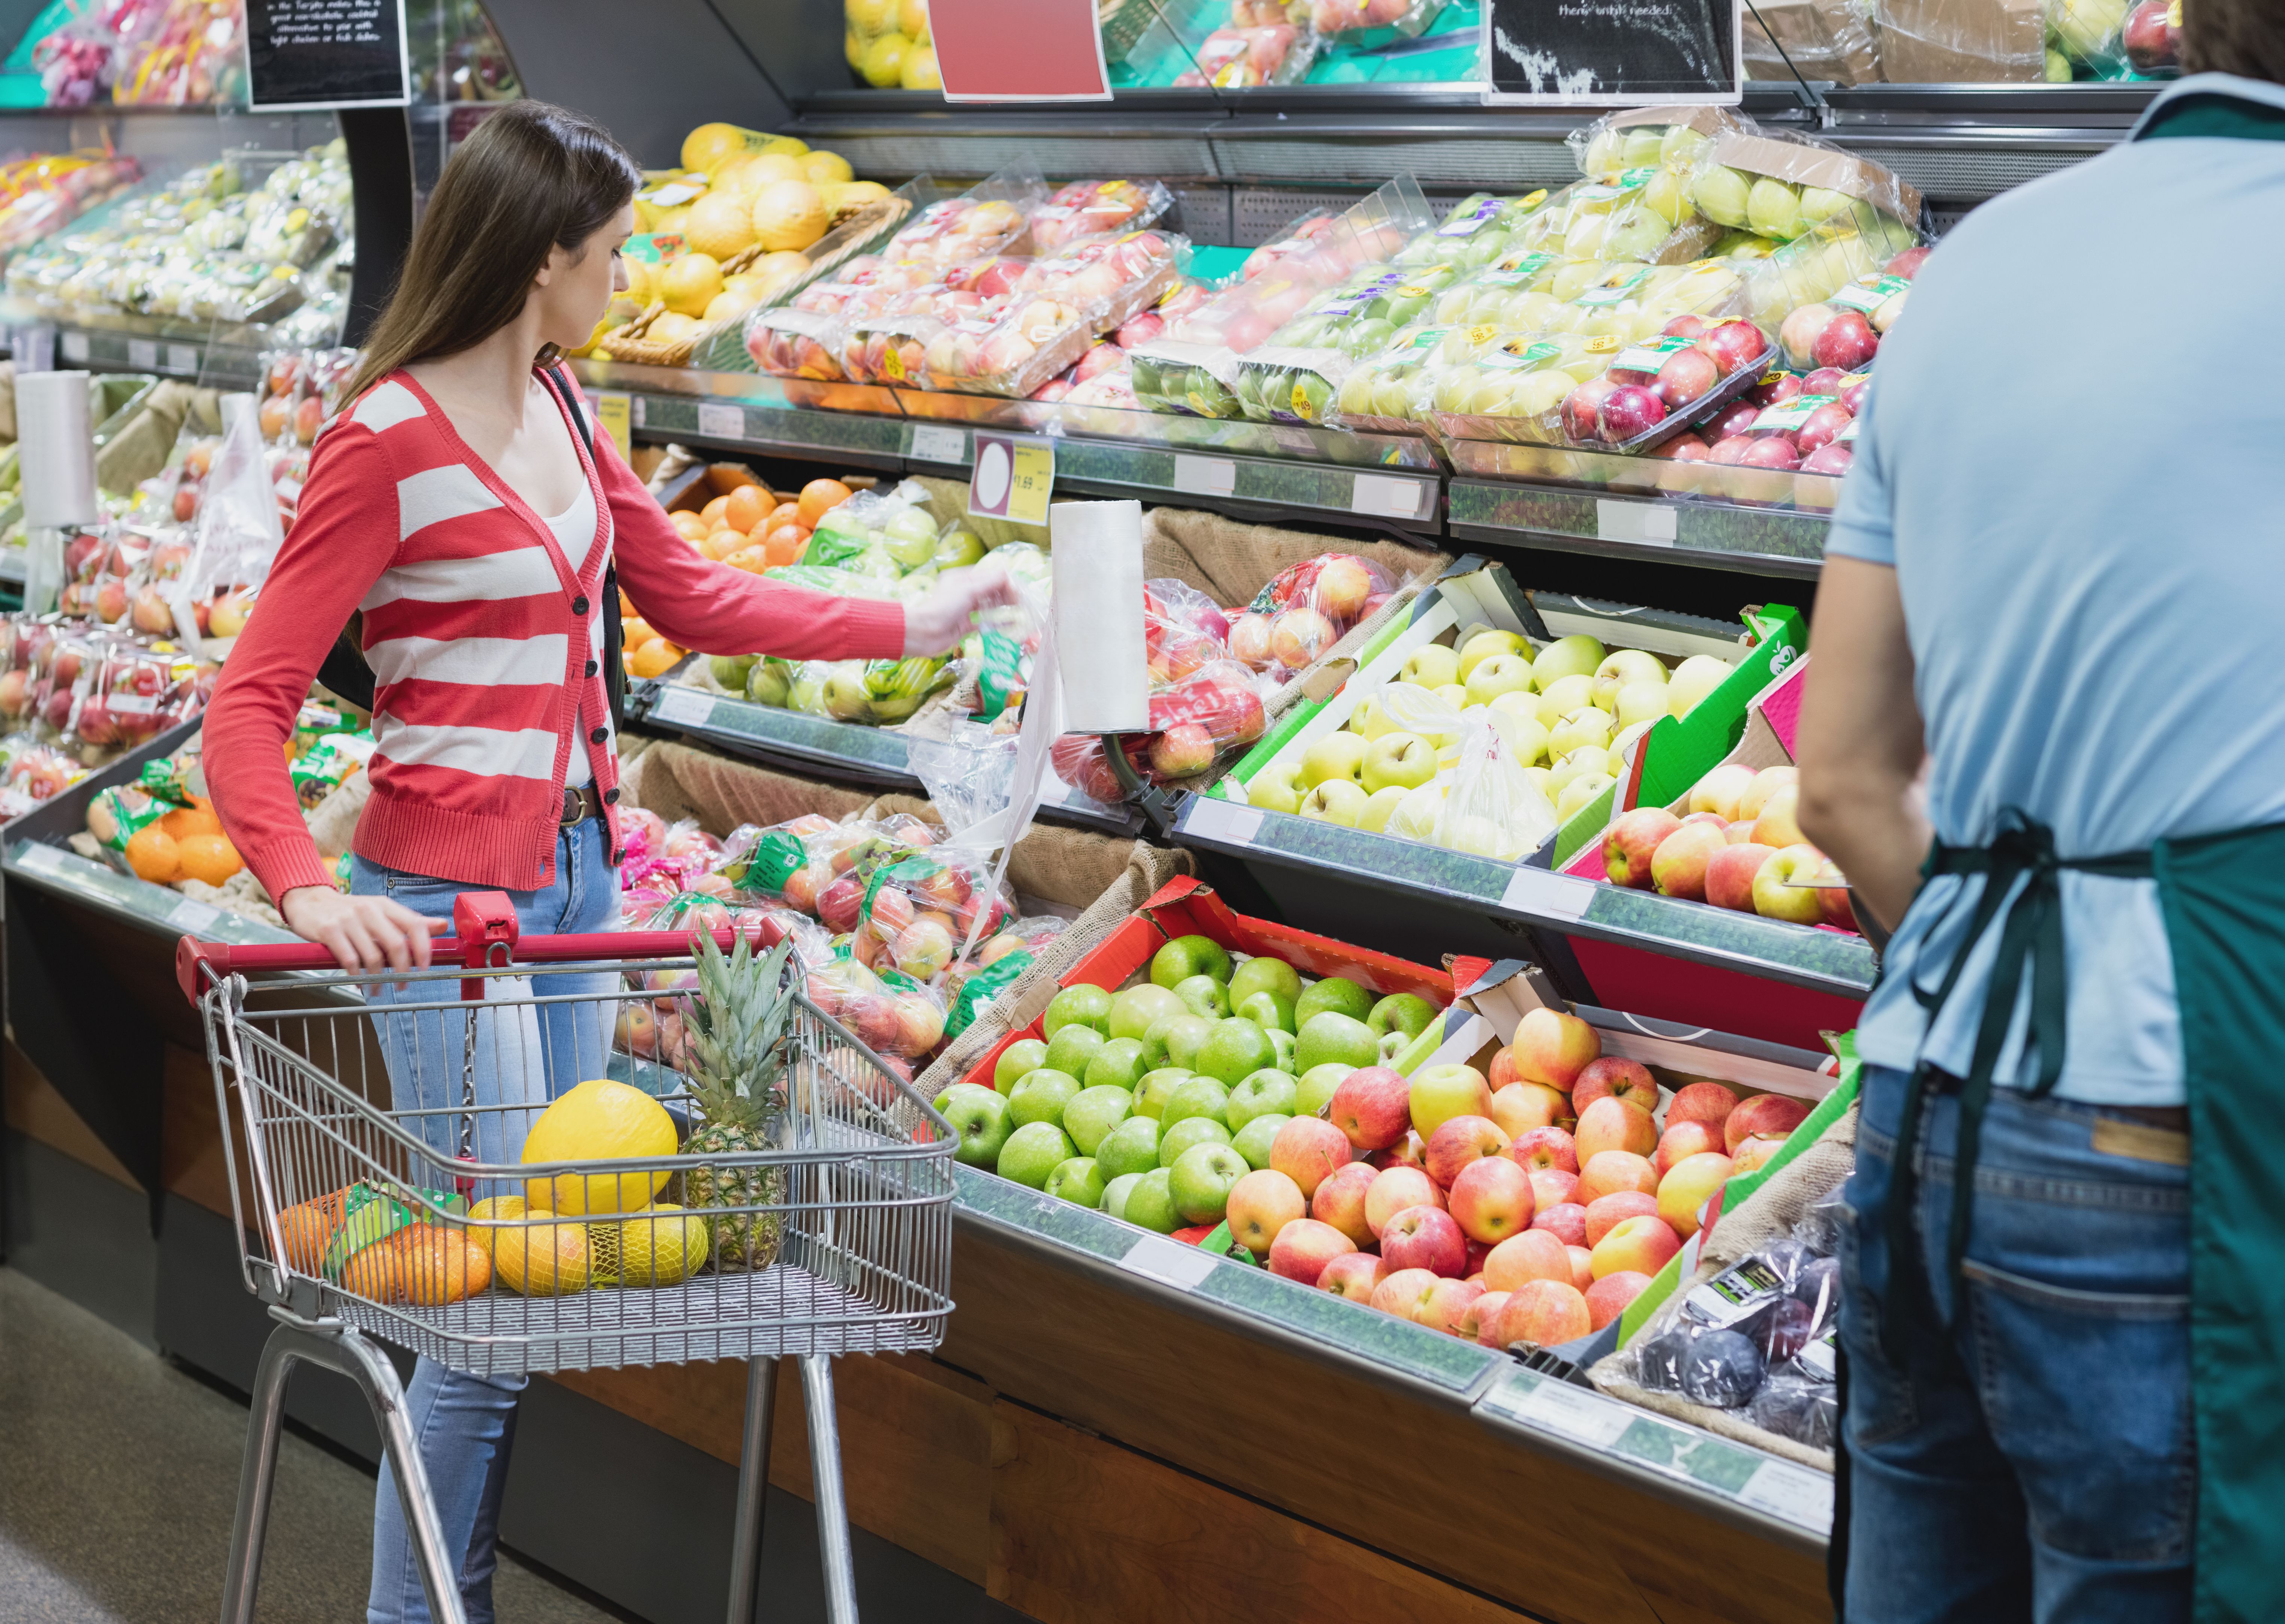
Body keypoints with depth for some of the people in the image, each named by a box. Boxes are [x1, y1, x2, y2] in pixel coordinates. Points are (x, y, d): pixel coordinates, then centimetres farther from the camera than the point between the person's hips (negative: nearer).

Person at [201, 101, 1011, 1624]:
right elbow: (250, 708, -17)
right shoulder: (387, 445, -16)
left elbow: (696, 599, 18)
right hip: (453, 905, -8)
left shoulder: (556, 406, 9)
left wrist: (920, 620, 17)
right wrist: (310, 893, -32)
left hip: (579, 873, 8)